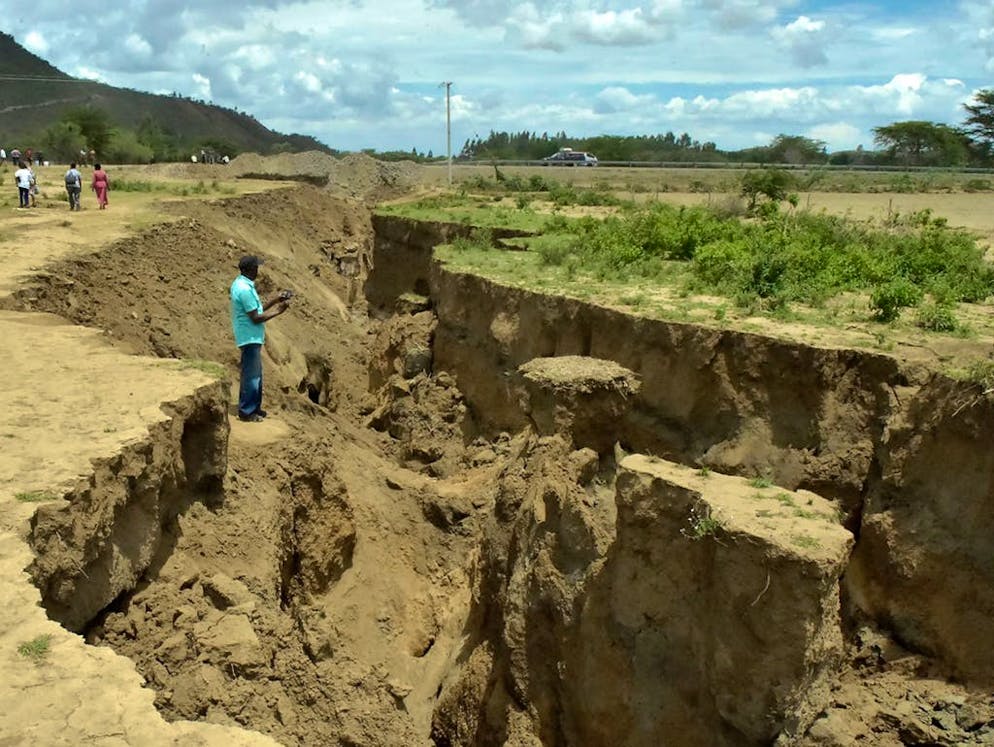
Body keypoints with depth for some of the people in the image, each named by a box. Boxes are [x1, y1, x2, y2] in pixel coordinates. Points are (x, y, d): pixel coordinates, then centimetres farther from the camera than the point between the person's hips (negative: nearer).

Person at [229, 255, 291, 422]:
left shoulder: (241, 283, 10)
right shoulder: (245, 289, -23)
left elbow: (256, 309, 16)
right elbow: (256, 318, -21)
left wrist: (275, 299, 12)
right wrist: (278, 311, -14)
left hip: (252, 337, 10)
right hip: (250, 338, -10)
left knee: (255, 374, 17)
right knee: (251, 375, -1)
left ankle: (254, 408, 26)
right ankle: (246, 412, 7)